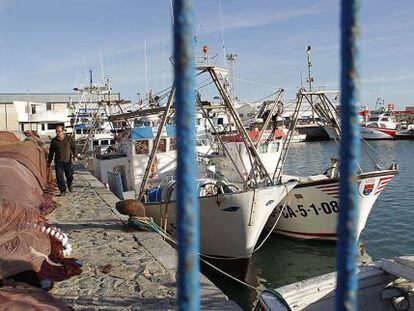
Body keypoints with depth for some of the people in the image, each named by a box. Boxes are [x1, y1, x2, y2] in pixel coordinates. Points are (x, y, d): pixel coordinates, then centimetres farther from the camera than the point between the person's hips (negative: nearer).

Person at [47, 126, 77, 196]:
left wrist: (74, 156, -8)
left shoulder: (69, 139, 2)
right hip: (58, 162, 1)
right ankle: (63, 191, 5)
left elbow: (74, 147, 6)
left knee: (70, 175, 4)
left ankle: (69, 185, 35)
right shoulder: (54, 141, 5)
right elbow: (51, 152, 12)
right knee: (60, 177, -3)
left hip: (68, 161, 0)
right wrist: (49, 161, 13)